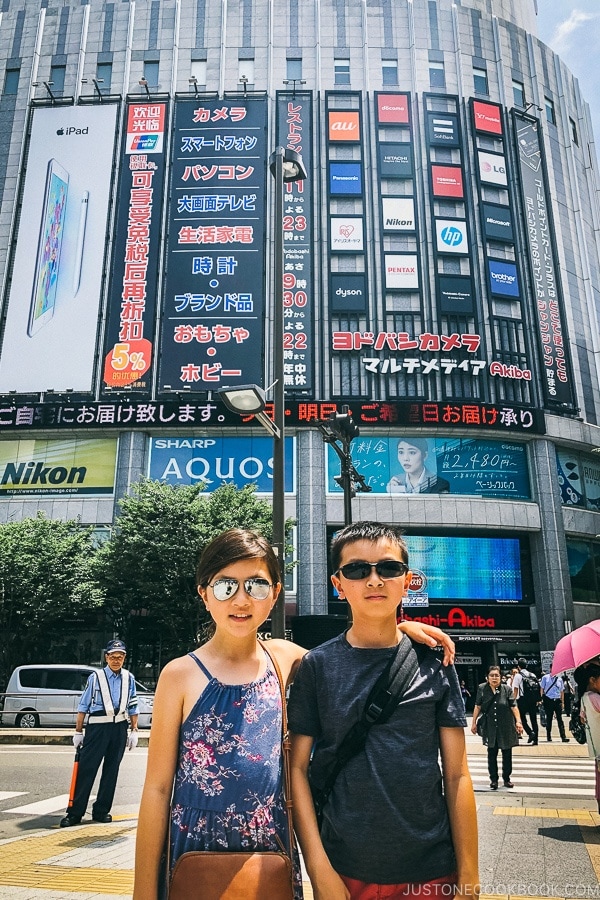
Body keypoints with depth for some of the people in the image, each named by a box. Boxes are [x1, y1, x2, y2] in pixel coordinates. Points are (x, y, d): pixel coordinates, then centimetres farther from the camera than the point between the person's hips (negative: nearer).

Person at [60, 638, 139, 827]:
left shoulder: (129, 678, 7)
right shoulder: (95, 677, -2)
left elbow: (133, 707, 12)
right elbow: (83, 706, 1)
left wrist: (134, 731, 8)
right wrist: (78, 732, 0)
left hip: (119, 727, 3)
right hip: (97, 726, -3)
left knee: (111, 770, 9)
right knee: (86, 768, -5)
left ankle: (102, 810, 20)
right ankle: (75, 812, 4)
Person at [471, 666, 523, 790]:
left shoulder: (507, 689, -5)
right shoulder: (482, 688, -3)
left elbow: (513, 706, -3)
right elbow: (478, 707, 3)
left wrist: (518, 721, -12)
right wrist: (474, 722, 4)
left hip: (506, 727, 0)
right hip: (490, 727, 0)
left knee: (507, 754, 9)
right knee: (492, 754, 6)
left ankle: (506, 779, 24)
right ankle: (493, 779, 16)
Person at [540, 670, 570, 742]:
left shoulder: (559, 679, 11)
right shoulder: (545, 678, 4)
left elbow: (562, 691, 16)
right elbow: (542, 689, 5)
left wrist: (562, 702, 12)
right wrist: (542, 699, -2)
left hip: (557, 700, 2)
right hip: (548, 700, -2)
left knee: (560, 719, -3)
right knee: (549, 718, 5)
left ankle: (563, 737, -6)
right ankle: (548, 736, 15)